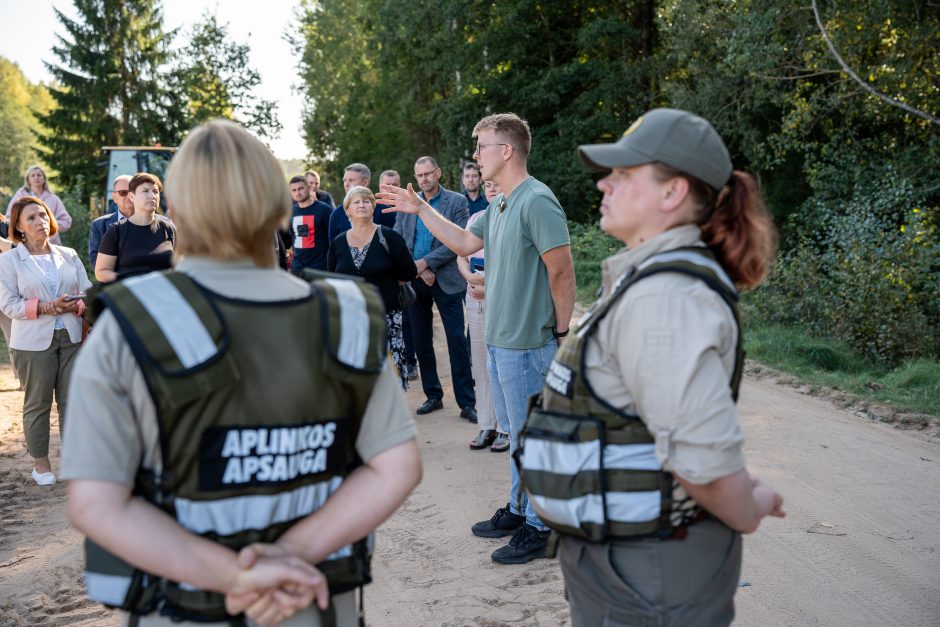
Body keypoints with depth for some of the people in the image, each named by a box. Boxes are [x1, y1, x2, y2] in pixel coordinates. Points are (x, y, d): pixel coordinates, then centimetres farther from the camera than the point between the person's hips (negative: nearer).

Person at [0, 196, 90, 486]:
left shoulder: (69, 255, 10)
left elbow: (87, 290, 7)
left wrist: (77, 305, -15)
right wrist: (46, 307, -18)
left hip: (71, 336, 3)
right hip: (34, 341, -3)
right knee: (38, 402, 4)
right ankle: (40, 463, 16)